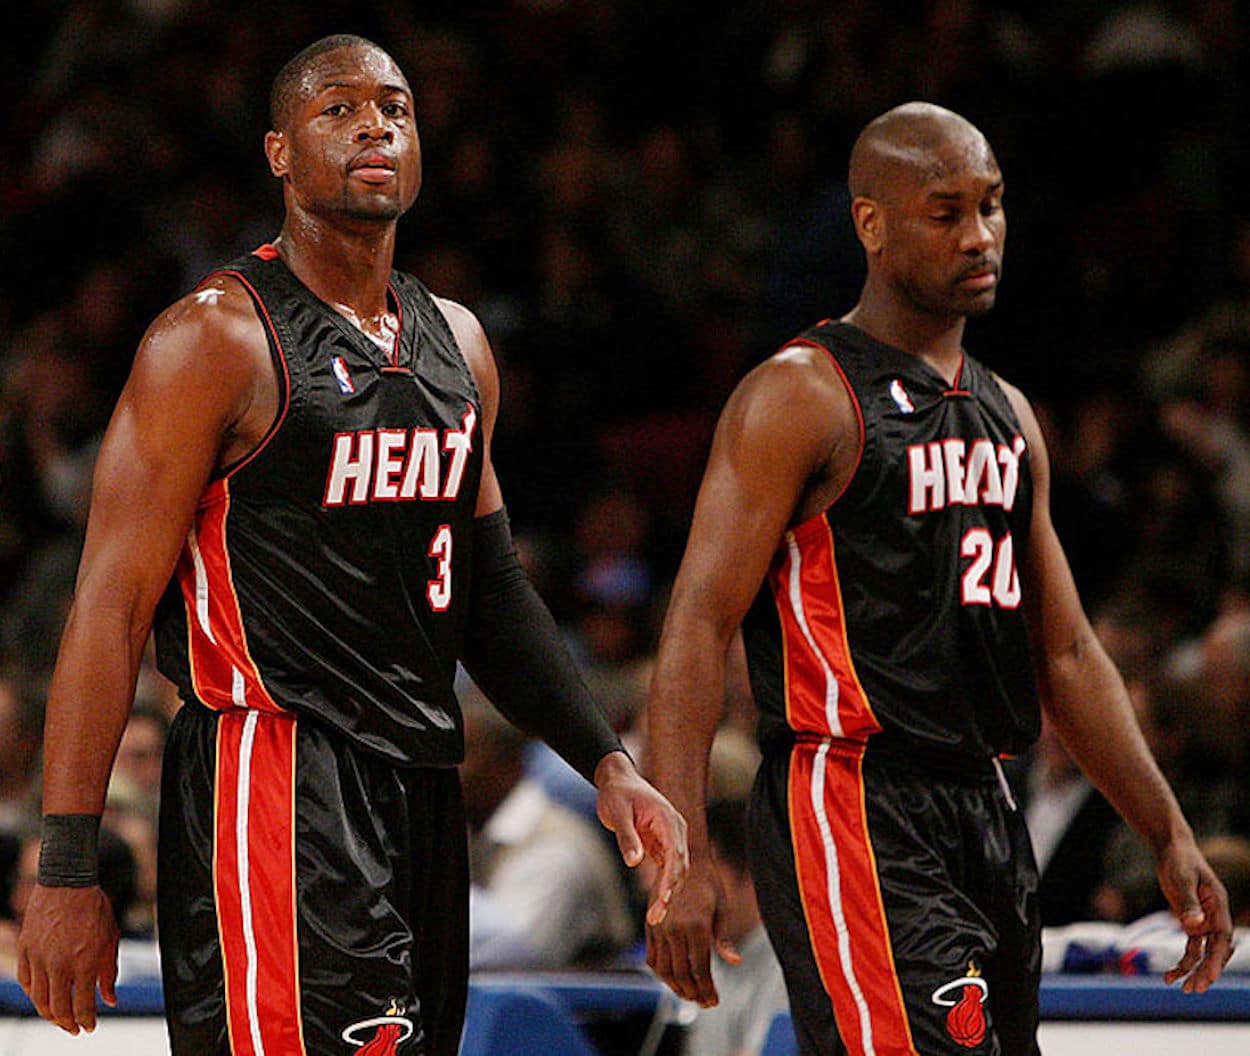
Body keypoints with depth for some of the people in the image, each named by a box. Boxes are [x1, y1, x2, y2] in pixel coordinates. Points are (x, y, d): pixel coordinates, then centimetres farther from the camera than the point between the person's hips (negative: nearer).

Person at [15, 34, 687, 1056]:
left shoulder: (458, 344, 15)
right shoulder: (215, 339, -8)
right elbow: (113, 603, -11)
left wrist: (606, 764, 12)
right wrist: (68, 875, -17)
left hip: (421, 785, 8)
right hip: (271, 785, -8)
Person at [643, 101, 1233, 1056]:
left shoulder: (1009, 417, 18)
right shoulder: (800, 397, -7)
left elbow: (1067, 654, 23)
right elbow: (699, 625, -13)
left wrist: (1170, 837, 18)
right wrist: (682, 855, -23)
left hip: (988, 817, 8)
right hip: (853, 812, -8)